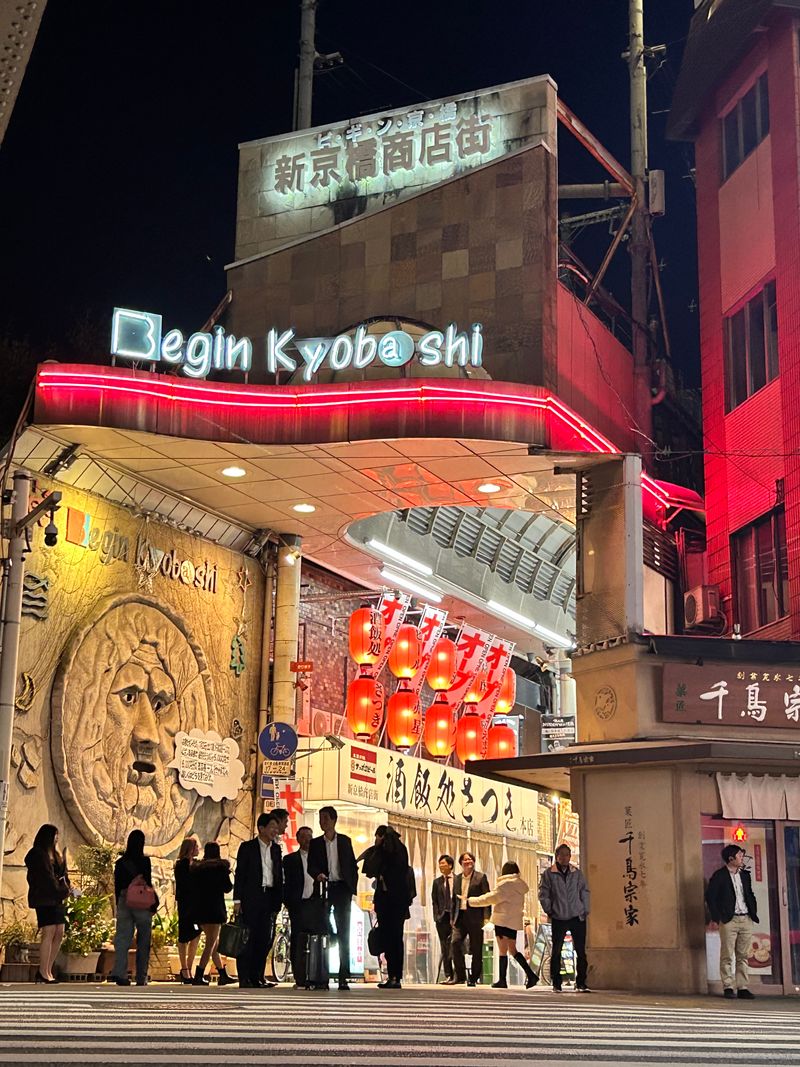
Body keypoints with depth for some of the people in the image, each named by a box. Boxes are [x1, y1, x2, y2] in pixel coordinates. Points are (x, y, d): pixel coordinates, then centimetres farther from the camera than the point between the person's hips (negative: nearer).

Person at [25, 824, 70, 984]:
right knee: (49, 932, -13)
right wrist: (61, 891, -9)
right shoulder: (37, 855, -8)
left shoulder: (53, 854, 19)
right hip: (44, 899, -9)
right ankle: (43, 972, -10)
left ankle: (48, 970, 8)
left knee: (59, 933, 4)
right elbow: (46, 878, -14)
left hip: (56, 898, 9)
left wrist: (63, 861, -3)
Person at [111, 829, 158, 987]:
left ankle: (119, 972, -16)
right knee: (143, 942, 7)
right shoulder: (144, 861, -8)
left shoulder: (120, 862, 4)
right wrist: (153, 904, -1)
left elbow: (117, 886, 8)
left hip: (124, 902, 3)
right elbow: (148, 884, -9)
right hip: (141, 903, -3)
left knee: (122, 938, 2)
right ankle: (141, 978, 9)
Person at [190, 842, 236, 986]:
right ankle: (198, 976, -13)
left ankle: (223, 975, 19)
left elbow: (192, 888, 9)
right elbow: (227, 888, -3)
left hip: (199, 909, 6)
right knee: (211, 943, -3)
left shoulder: (196, 868, 11)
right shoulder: (221, 866, -2)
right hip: (214, 908, -6)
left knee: (214, 942, 15)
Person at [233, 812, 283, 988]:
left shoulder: (276, 849, 14)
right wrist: (237, 900, -8)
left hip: (269, 897, 5)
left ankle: (257, 977, 10)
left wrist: (278, 901, 6)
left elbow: (279, 876, 14)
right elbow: (239, 874, -2)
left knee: (265, 938, 2)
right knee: (248, 938, -4)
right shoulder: (247, 847, 1)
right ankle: (244, 979, 0)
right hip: (251, 898, -4)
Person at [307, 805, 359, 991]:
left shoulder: (345, 841, 10)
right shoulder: (315, 843, 10)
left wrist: (352, 887, 1)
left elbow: (353, 865, 10)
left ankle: (343, 977, -5)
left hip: (342, 889, 0)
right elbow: (311, 866, 0)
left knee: (343, 934, -4)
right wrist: (317, 874, -21)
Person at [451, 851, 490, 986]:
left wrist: (486, 917, -11)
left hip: (475, 917, -4)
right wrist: (452, 918, 14)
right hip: (460, 916, 4)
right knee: (455, 942, -13)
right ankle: (460, 976, -2)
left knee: (476, 949, 1)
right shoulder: (457, 878, 14)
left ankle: (474, 978, 12)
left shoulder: (480, 877, 0)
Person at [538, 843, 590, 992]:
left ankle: (581, 983, 7)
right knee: (556, 952, 1)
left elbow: (585, 892, 13)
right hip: (558, 919, -2)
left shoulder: (577, 873, 8)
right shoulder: (548, 874, 1)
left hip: (578, 918, 2)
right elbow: (543, 894, 2)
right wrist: (549, 911, -3)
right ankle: (556, 984, 9)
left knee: (581, 951, 0)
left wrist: (585, 910, 6)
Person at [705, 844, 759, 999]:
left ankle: (743, 988, 7)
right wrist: (715, 917, -10)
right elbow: (710, 896, -7)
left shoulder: (745, 874, 16)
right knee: (727, 956, -4)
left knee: (743, 956, 5)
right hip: (729, 920, -6)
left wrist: (754, 912, 11)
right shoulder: (719, 875, -4)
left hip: (746, 919, 6)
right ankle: (728, 988, 0)